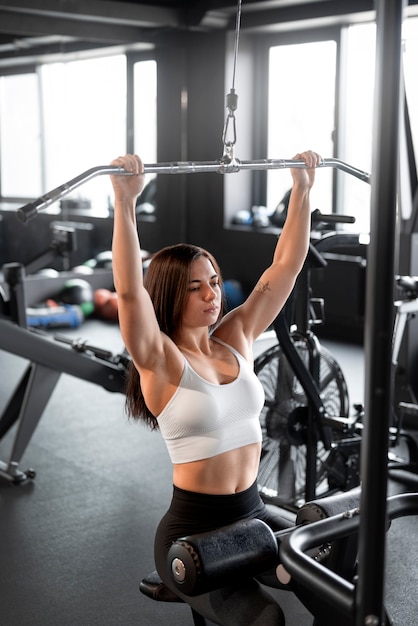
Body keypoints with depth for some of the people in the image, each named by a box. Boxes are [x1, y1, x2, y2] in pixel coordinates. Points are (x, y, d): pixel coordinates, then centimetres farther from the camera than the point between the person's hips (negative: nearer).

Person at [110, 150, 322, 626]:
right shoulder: (160, 361, -10)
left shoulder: (236, 338, 6)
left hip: (252, 514, 6)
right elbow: (128, 291, -28)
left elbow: (286, 266, 6)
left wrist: (302, 189, 2)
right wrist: (125, 201, -36)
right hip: (193, 530, -6)